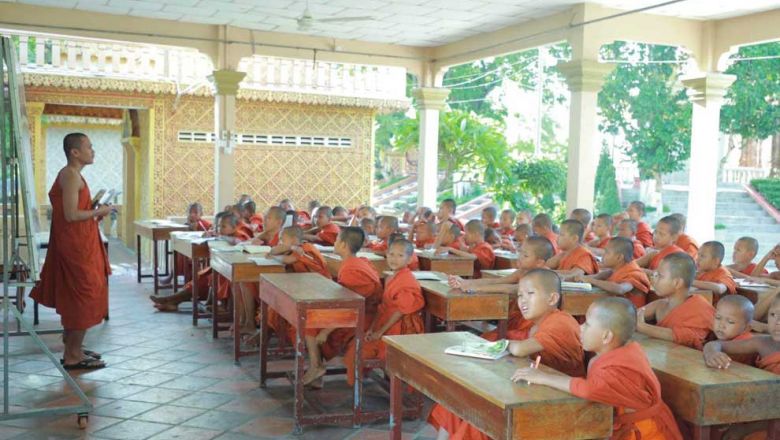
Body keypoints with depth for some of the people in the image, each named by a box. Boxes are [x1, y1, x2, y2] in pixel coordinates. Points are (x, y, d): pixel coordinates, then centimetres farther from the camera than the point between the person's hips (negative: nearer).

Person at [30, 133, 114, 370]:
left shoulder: (69, 174, 14)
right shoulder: (72, 175, -17)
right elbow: (71, 214, -22)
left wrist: (93, 211, 11)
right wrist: (99, 212, -11)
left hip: (76, 244, 10)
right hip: (77, 246, -10)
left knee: (74, 297, 16)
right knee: (82, 297, -4)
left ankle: (73, 349, 25)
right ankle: (73, 356, 2)